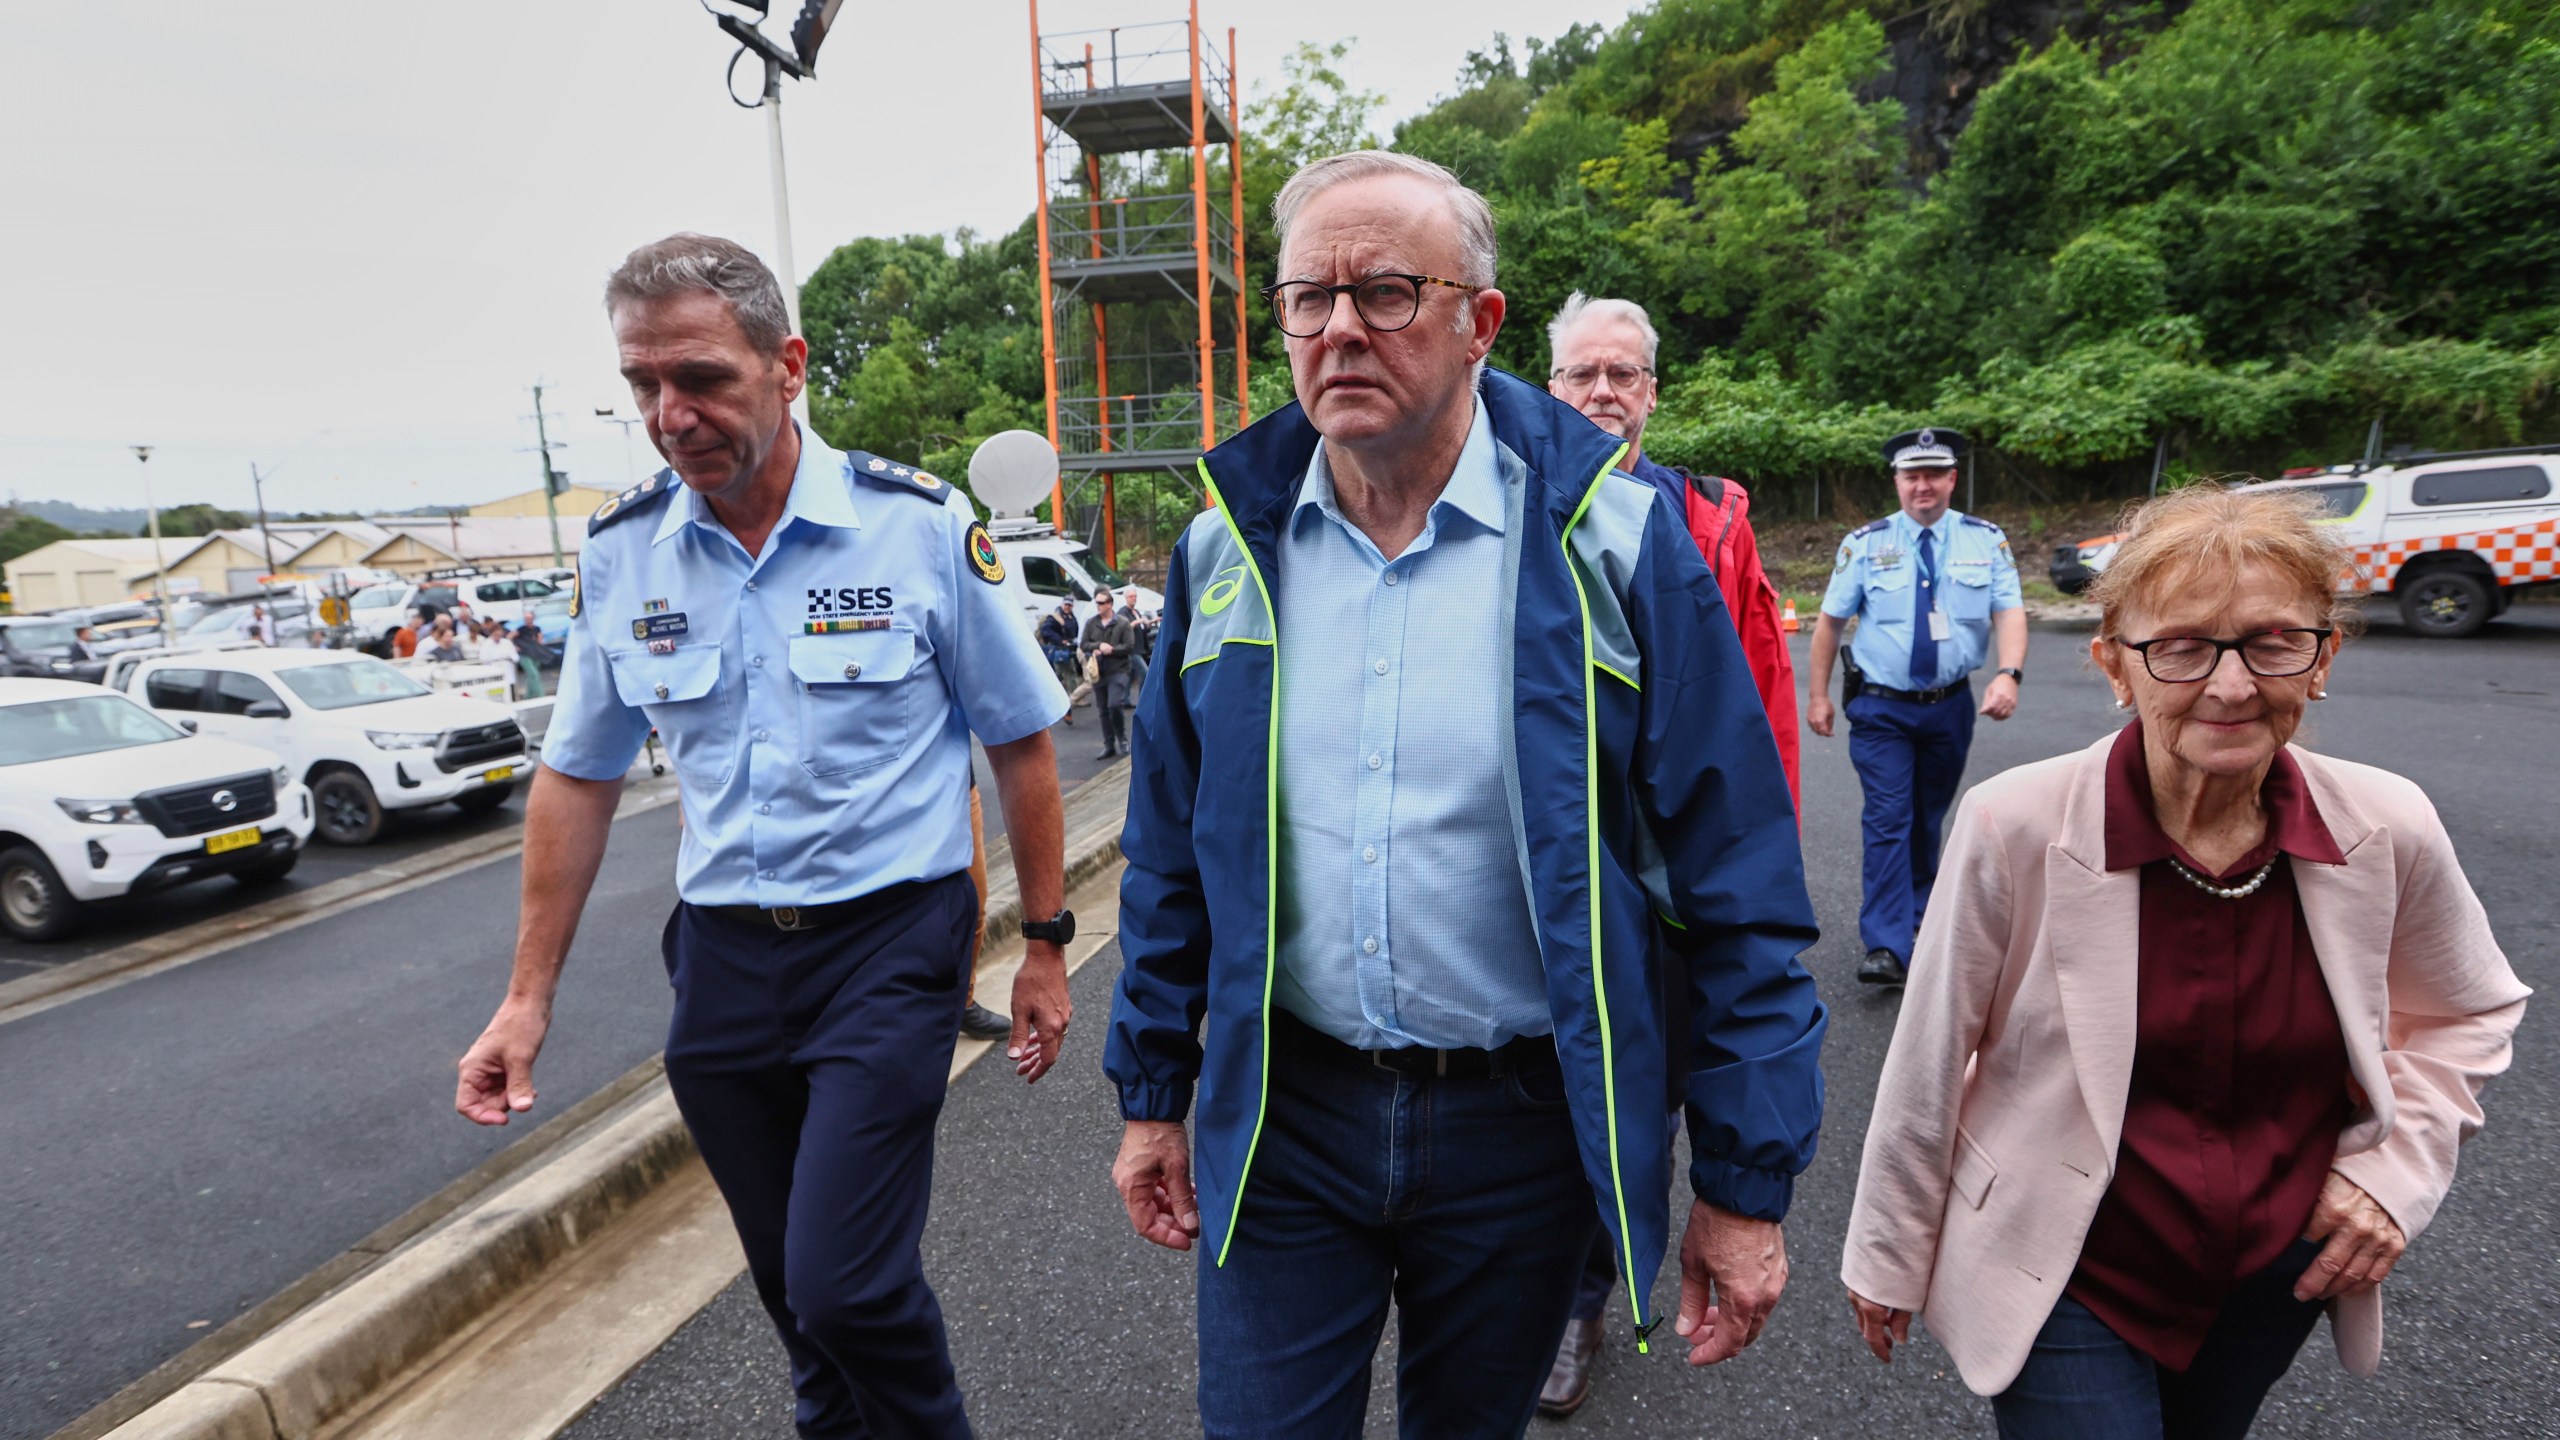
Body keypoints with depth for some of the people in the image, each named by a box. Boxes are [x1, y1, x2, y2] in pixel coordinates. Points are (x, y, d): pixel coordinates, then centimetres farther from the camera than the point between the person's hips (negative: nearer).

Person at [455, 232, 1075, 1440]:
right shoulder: (621, 553, 1)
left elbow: (1020, 740, -2)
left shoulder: (918, 524, -10)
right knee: (793, 1290, 15)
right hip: (723, 955, 4)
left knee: (844, 1284, -9)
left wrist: (1045, 946, -1)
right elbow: (578, 777, 11)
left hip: (888, 942, -4)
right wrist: (529, 996, 10)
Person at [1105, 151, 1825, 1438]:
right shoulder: (1227, 545, -1)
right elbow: (1170, 851, 6)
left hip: (1520, 1124, -1)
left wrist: (1745, 1182, -7)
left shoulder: (1608, 544, -11)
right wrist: (1151, 1094, 10)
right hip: (1277, 1120, 2)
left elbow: (1737, 883, -9)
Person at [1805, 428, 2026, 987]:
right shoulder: (1865, 544, -2)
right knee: (1888, 821, -10)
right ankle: (1887, 947, -10)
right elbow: (1830, 620, 2)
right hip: (1881, 709, -2)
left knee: (1929, 817, 16)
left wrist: (2009, 674, -25)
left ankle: (1919, 913, 36)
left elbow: (2010, 612, -6)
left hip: (1951, 706, 2)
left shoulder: (1986, 540, 2)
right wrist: (1819, 695, -1)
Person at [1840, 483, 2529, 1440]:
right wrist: (1889, 1256, -2)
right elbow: (1928, 1064, -12)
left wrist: (2396, 1166, -6)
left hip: (2279, 1274, 4)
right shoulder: (2014, 828, -23)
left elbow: (2466, 1017, 10)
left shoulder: (2390, 833, -12)